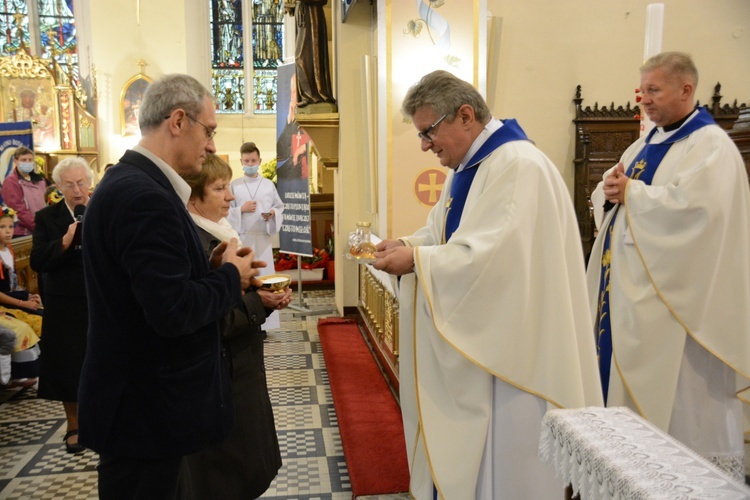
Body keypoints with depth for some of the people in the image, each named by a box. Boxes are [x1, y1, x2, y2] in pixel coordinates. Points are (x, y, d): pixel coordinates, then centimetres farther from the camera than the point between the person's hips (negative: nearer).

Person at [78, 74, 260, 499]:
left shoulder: (131, 182, 8)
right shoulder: (145, 196, -25)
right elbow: (173, 311, -29)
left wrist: (212, 269, 0)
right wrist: (231, 276, -13)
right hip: (145, 411, -9)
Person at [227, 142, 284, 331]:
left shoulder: (269, 185, 8)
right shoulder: (234, 185, 4)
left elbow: (280, 207, 10)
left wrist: (272, 213, -10)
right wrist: (241, 209, -12)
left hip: (263, 238, 1)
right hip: (241, 238, -1)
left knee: (263, 276, 1)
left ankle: (263, 323, 8)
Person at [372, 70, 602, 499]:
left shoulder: (519, 166, -21)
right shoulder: (468, 166, 11)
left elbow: (493, 257, -28)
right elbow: (444, 233, 19)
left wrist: (417, 260, -22)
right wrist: (407, 244, 0)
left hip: (507, 346, -9)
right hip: (470, 337, 9)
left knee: (501, 457, 5)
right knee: (461, 445, 18)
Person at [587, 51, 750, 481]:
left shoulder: (711, 145, -9)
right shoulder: (648, 145, 16)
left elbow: (691, 206, -26)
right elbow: (604, 198, 17)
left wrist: (632, 193, -15)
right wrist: (610, 190, -6)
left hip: (675, 296, -8)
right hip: (628, 287, 8)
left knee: (678, 393, -1)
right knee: (631, 380, 13)